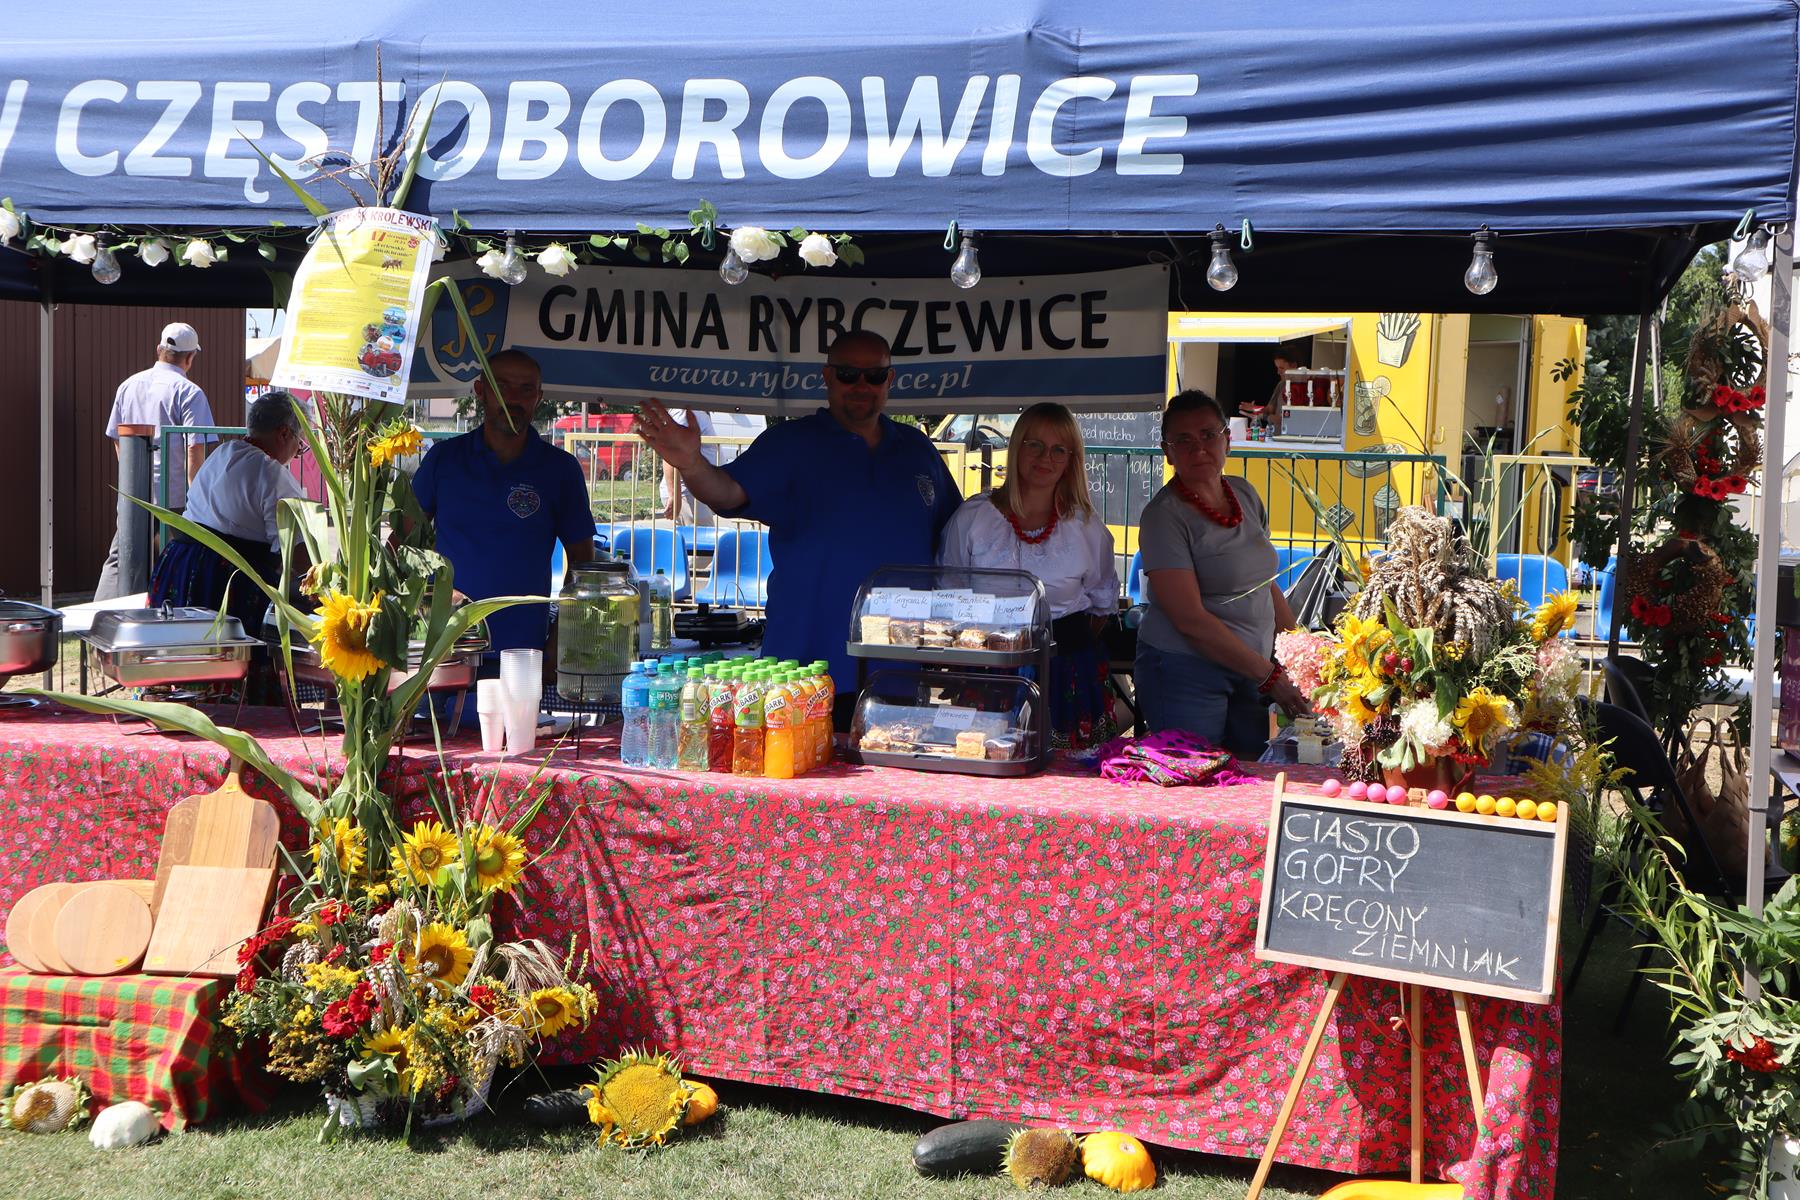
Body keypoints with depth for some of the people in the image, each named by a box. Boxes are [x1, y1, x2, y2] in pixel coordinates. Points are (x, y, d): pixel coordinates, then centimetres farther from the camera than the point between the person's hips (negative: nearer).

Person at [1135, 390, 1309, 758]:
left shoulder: (1245, 494, 9)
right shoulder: (1164, 514, -13)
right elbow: (1190, 619, -18)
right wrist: (1270, 675, -16)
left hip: (1251, 669, 7)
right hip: (1185, 672, -6)